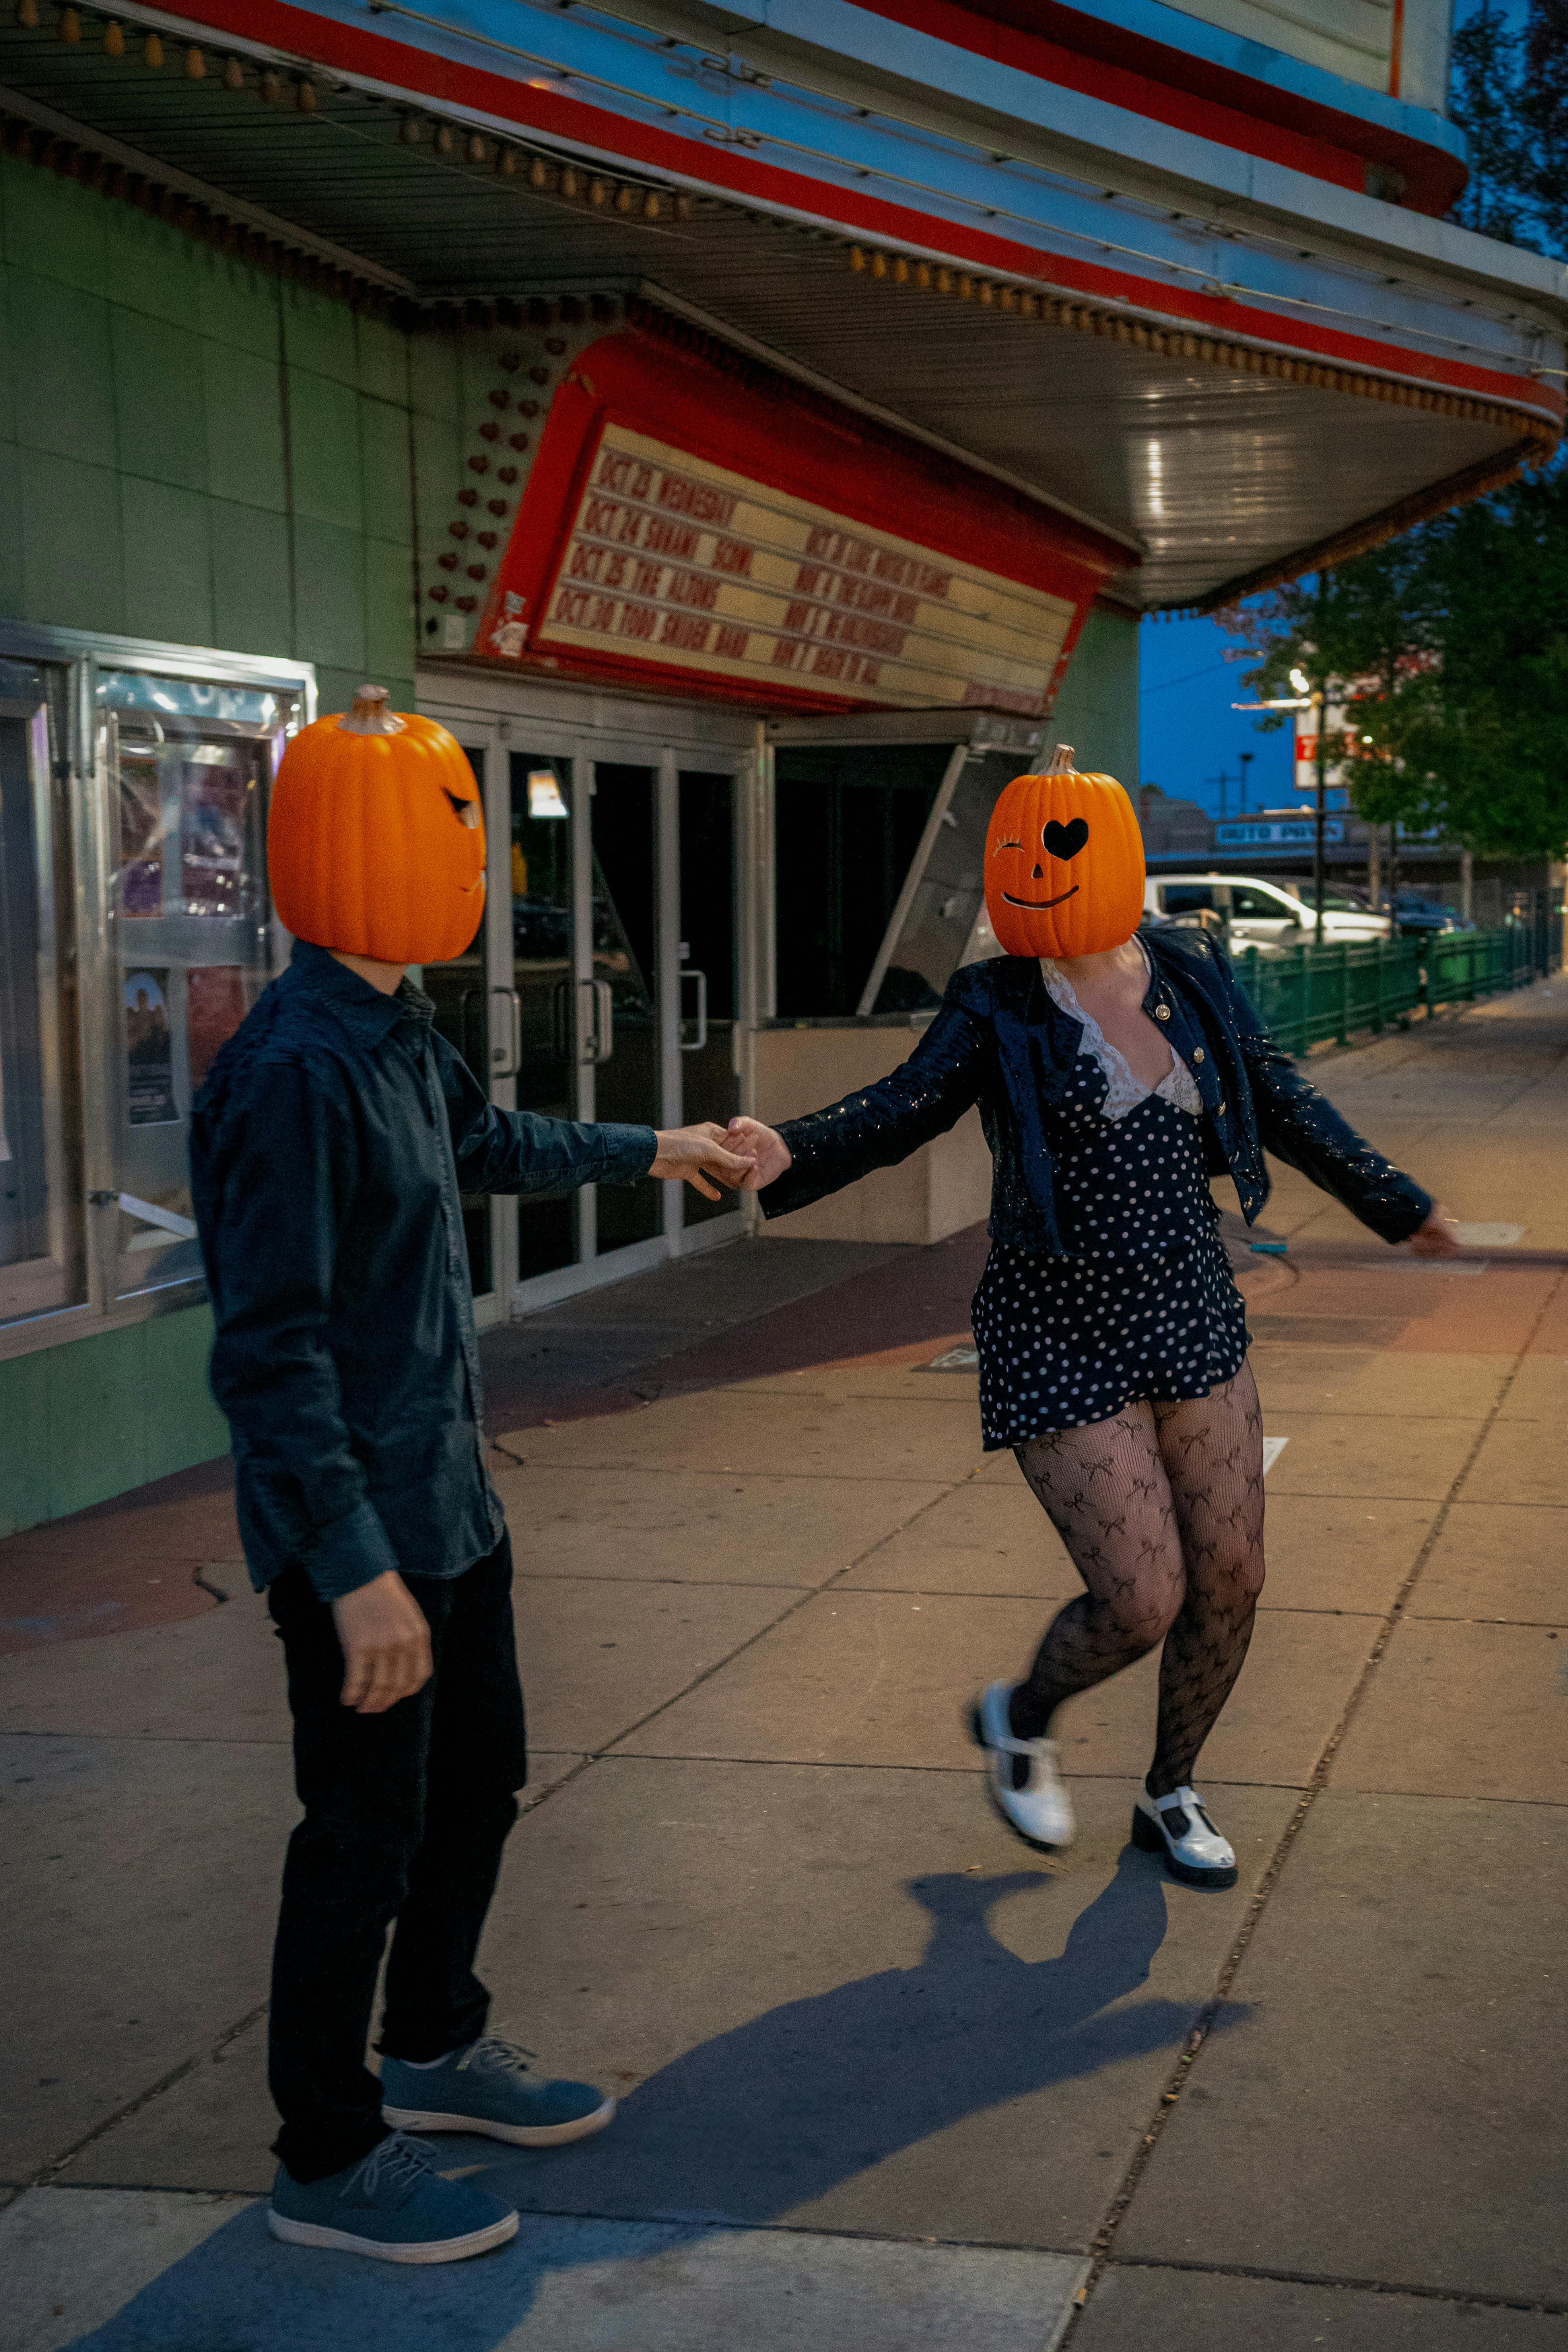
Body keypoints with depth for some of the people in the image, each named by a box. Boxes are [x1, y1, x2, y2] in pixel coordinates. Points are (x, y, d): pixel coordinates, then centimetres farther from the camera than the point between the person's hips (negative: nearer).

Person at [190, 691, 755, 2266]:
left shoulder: (395, 1035, 6)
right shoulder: (294, 1071, -24)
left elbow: (488, 1143, 29)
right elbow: (271, 1351, -26)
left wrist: (653, 1151, 41)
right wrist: (357, 1568, -27)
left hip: (446, 1503, 10)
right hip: (357, 1533, -10)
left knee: (479, 1777, 21)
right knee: (367, 1833, 3)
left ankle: (433, 2049, 42)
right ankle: (329, 2161, 20)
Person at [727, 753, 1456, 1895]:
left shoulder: (1193, 976, 2)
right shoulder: (998, 1008, -10)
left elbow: (1282, 1105, 14)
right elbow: (903, 1108, -22)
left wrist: (1398, 1206, 24)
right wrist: (793, 1153, -42)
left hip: (1193, 1318, 5)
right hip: (1064, 1341, -5)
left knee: (1231, 1579, 9)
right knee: (1142, 1602, -7)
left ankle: (1171, 1793, 34)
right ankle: (1021, 1717, 26)